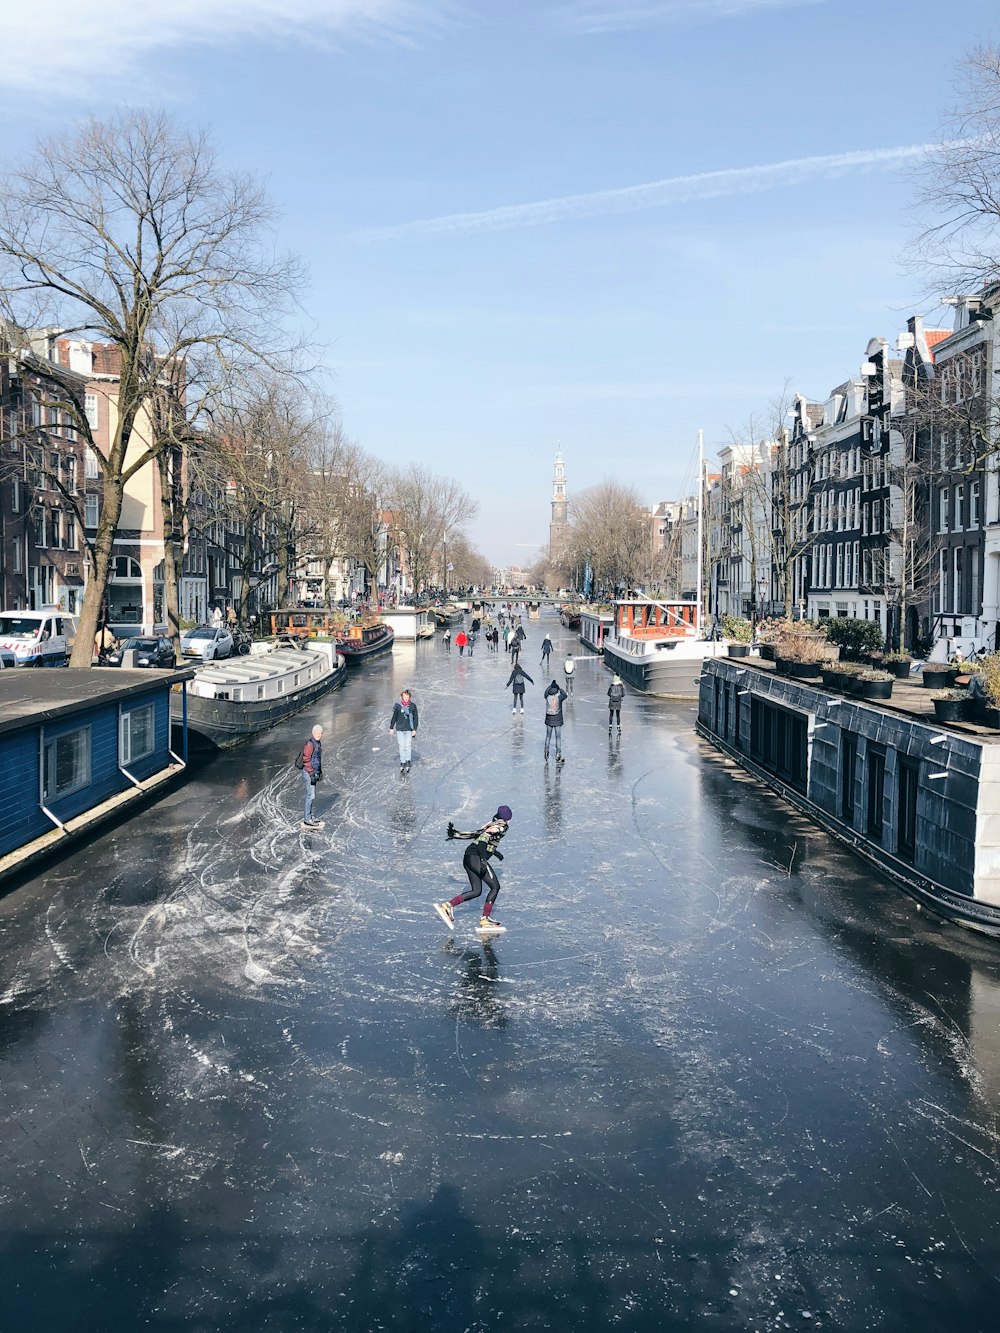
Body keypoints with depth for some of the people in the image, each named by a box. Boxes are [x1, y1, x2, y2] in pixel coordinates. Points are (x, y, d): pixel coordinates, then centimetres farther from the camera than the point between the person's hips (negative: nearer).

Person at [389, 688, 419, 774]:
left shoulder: (413, 706, -1)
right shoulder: (398, 706, -3)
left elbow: (415, 718, 4)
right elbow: (394, 717, 6)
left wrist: (414, 729, -1)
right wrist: (391, 728, 8)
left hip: (409, 730, 0)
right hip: (399, 729, 0)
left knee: (408, 746, -4)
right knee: (401, 746, 1)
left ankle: (408, 762, 3)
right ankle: (402, 763, 8)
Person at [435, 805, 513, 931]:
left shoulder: (490, 826, 18)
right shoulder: (498, 828, -6)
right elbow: (482, 840, -19)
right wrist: (483, 860, -26)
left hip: (468, 858, 9)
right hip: (476, 858, -9)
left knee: (476, 891, 10)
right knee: (495, 887, 1)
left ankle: (448, 905, -1)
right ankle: (485, 919, 1)